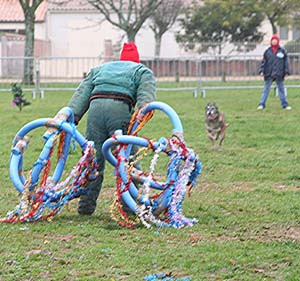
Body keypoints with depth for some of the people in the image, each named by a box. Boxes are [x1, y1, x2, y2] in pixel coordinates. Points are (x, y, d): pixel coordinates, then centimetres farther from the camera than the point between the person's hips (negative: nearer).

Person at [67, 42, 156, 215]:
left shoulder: (99, 69, 36)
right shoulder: (142, 71, 26)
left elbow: (82, 95, 23)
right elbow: (146, 94, 4)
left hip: (95, 107, 3)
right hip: (120, 109, -3)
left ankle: (86, 205, 9)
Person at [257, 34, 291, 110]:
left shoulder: (282, 51, 2)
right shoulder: (267, 51, 4)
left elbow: (286, 61, 4)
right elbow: (264, 61, 5)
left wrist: (286, 71, -3)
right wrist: (261, 71, -4)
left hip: (279, 74, 0)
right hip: (269, 74, 0)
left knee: (281, 89, 8)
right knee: (266, 89, 0)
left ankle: (285, 105, 14)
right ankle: (261, 104, 1)